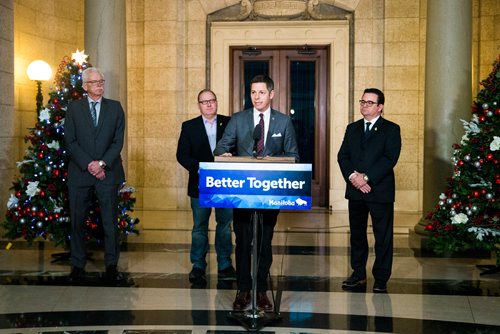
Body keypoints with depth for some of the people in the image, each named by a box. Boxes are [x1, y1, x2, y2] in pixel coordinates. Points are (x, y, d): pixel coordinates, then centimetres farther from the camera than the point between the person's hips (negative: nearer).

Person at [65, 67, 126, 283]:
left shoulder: (115, 107, 8)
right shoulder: (74, 108, 7)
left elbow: (118, 141, 1)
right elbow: (70, 142, 0)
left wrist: (102, 163, -11)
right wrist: (88, 165, -11)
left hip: (108, 173, 0)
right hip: (80, 173, 0)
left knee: (110, 221, 0)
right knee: (77, 221, 5)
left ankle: (111, 265, 9)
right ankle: (78, 265, 16)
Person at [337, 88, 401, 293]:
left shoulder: (391, 129, 0)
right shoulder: (352, 128, 14)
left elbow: (390, 158, -11)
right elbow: (342, 156, 6)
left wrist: (366, 177, -17)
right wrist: (353, 176, -12)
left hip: (380, 190, -4)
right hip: (355, 191, 5)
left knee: (383, 237, 1)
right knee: (357, 234, 11)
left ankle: (381, 280, 8)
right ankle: (358, 275, 21)